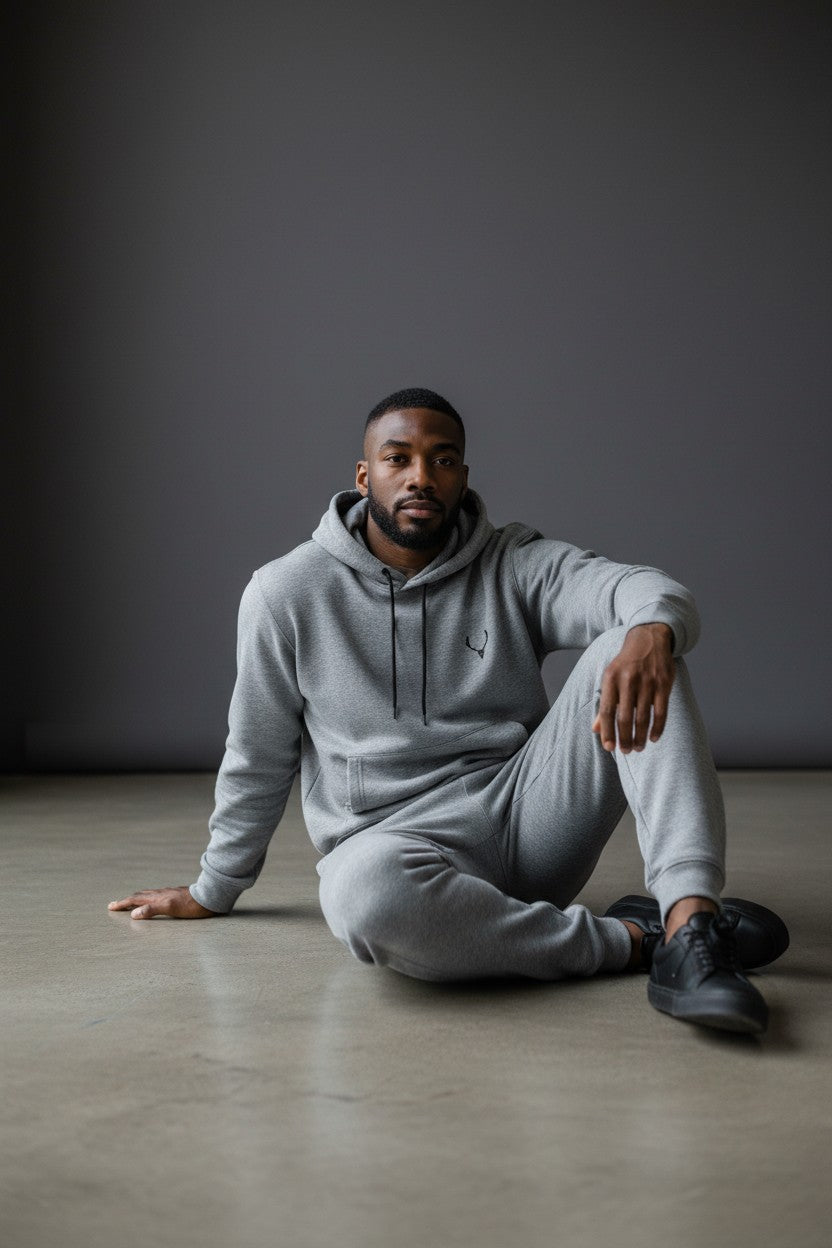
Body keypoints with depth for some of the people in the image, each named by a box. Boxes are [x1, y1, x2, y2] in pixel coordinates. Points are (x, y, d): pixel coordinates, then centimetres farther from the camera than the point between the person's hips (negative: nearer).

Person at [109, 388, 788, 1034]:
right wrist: (214, 891, 21)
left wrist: (652, 629, -39)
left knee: (628, 652, -19)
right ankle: (636, 938, -23)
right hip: (394, 835, -1)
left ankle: (689, 912, -36)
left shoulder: (516, 566, 5)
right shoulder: (287, 593, 3)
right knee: (365, 890, -39)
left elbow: (640, 589, -14)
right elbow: (258, 761, 12)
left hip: (528, 810, 2)